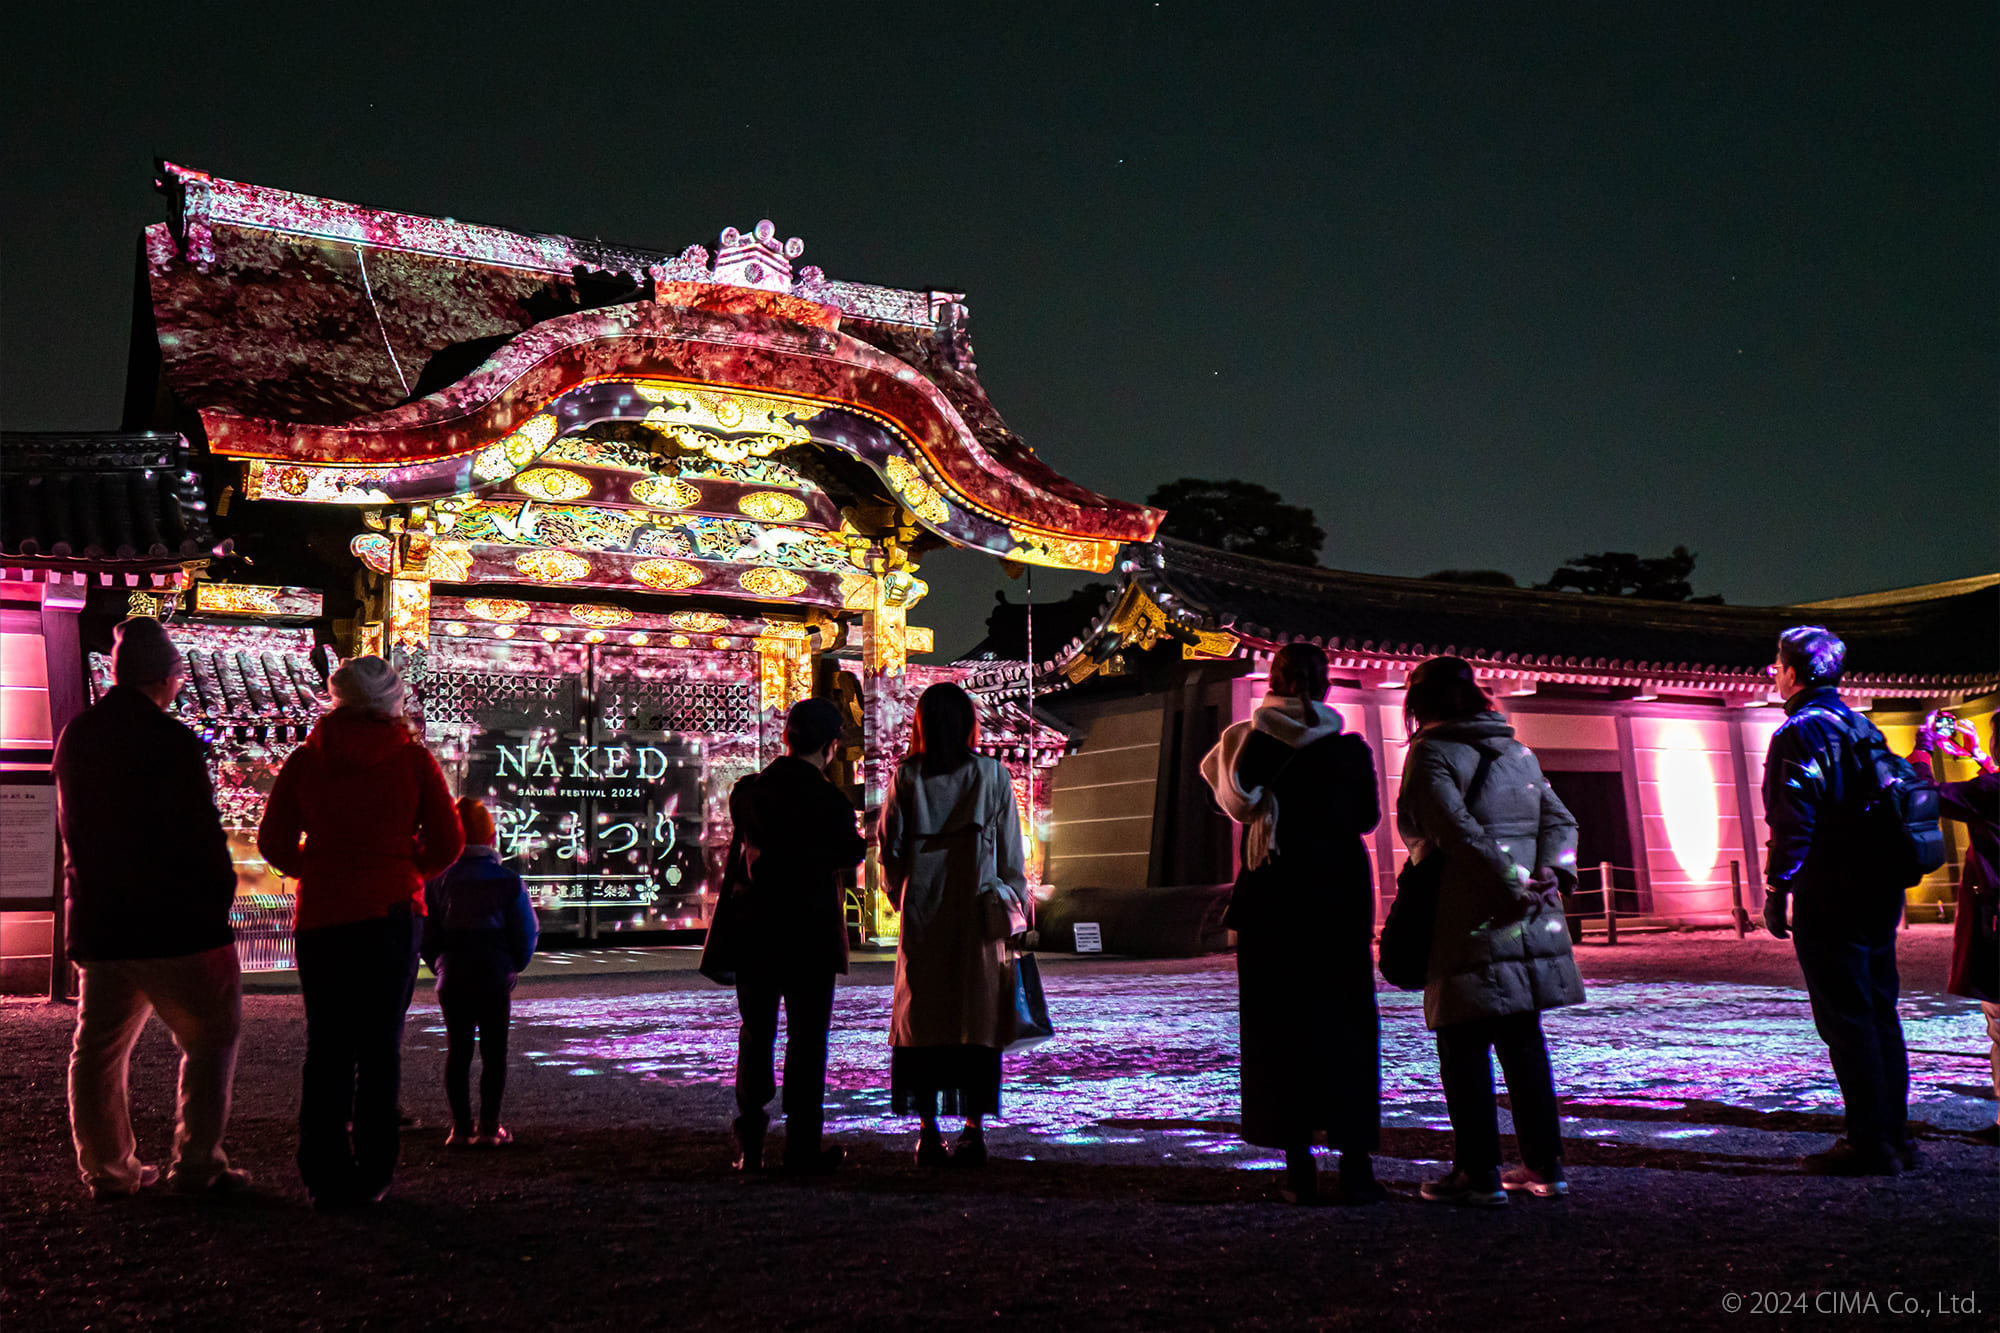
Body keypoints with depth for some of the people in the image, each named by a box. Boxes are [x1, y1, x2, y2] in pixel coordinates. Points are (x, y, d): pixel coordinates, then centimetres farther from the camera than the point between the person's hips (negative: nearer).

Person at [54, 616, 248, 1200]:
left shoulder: (74, 738, 9)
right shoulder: (171, 740, -16)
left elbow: (73, 829, 17)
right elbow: (201, 832, -15)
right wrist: (220, 892, -3)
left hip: (97, 922, 7)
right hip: (172, 922, -7)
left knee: (99, 1048, 14)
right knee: (210, 1039, 5)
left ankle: (107, 1169, 20)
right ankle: (196, 1165, 3)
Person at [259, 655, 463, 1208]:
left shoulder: (306, 759, 4)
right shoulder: (412, 758, -1)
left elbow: (274, 842, 5)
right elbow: (448, 843, -1)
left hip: (321, 917, 1)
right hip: (393, 916, -1)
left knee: (327, 1046, 8)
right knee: (380, 1046, 6)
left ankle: (326, 1176, 4)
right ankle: (371, 1175, 8)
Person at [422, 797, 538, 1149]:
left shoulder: (436, 881, 1)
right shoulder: (508, 881, -3)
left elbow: (425, 935, 2)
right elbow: (527, 933, -2)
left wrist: (440, 967, 16)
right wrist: (511, 968, 14)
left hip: (451, 978, 2)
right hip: (495, 977, -2)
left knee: (457, 1049, 8)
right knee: (494, 1050, 5)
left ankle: (461, 1126, 8)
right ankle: (489, 1126, 4)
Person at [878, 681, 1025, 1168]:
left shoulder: (907, 777, 0)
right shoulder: (992, 775, 0)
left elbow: (889, 845, 3)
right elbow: (1011, 854, 4)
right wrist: (1014, 903, 12)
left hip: (923, 911, 0)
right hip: (978, 909, 0)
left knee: (922, 1014, 6)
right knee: (978, 1015, 4)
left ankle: (928, 1132, 7)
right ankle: (974, 1129, 4)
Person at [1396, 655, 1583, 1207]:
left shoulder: (1430, 753, -6)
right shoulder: (1519, 752, 15)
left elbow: (1460, 831, -19)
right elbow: (1560, 819, 8)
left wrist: (1513, 886, -17)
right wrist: (1551, 874, -5)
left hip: (1472, 921, -7)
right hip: (1533, 920, 7)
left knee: (1464, 1047, 1)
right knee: (1524, 1041, 14)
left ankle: (1480, 1173, 3)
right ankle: (1545, 1165, 19)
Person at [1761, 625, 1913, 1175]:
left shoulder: (1800, 731, -12)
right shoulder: (1862, 728, 15)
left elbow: (1795, 820, -18)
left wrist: (1776, 889, -12)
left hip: (1829, 898, -9)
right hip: (1880, 893, 9)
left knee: (1846, 1021, -4)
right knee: (1880, 1014, 14)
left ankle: (1869, 1145, -1)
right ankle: (1894, 1135, 20)